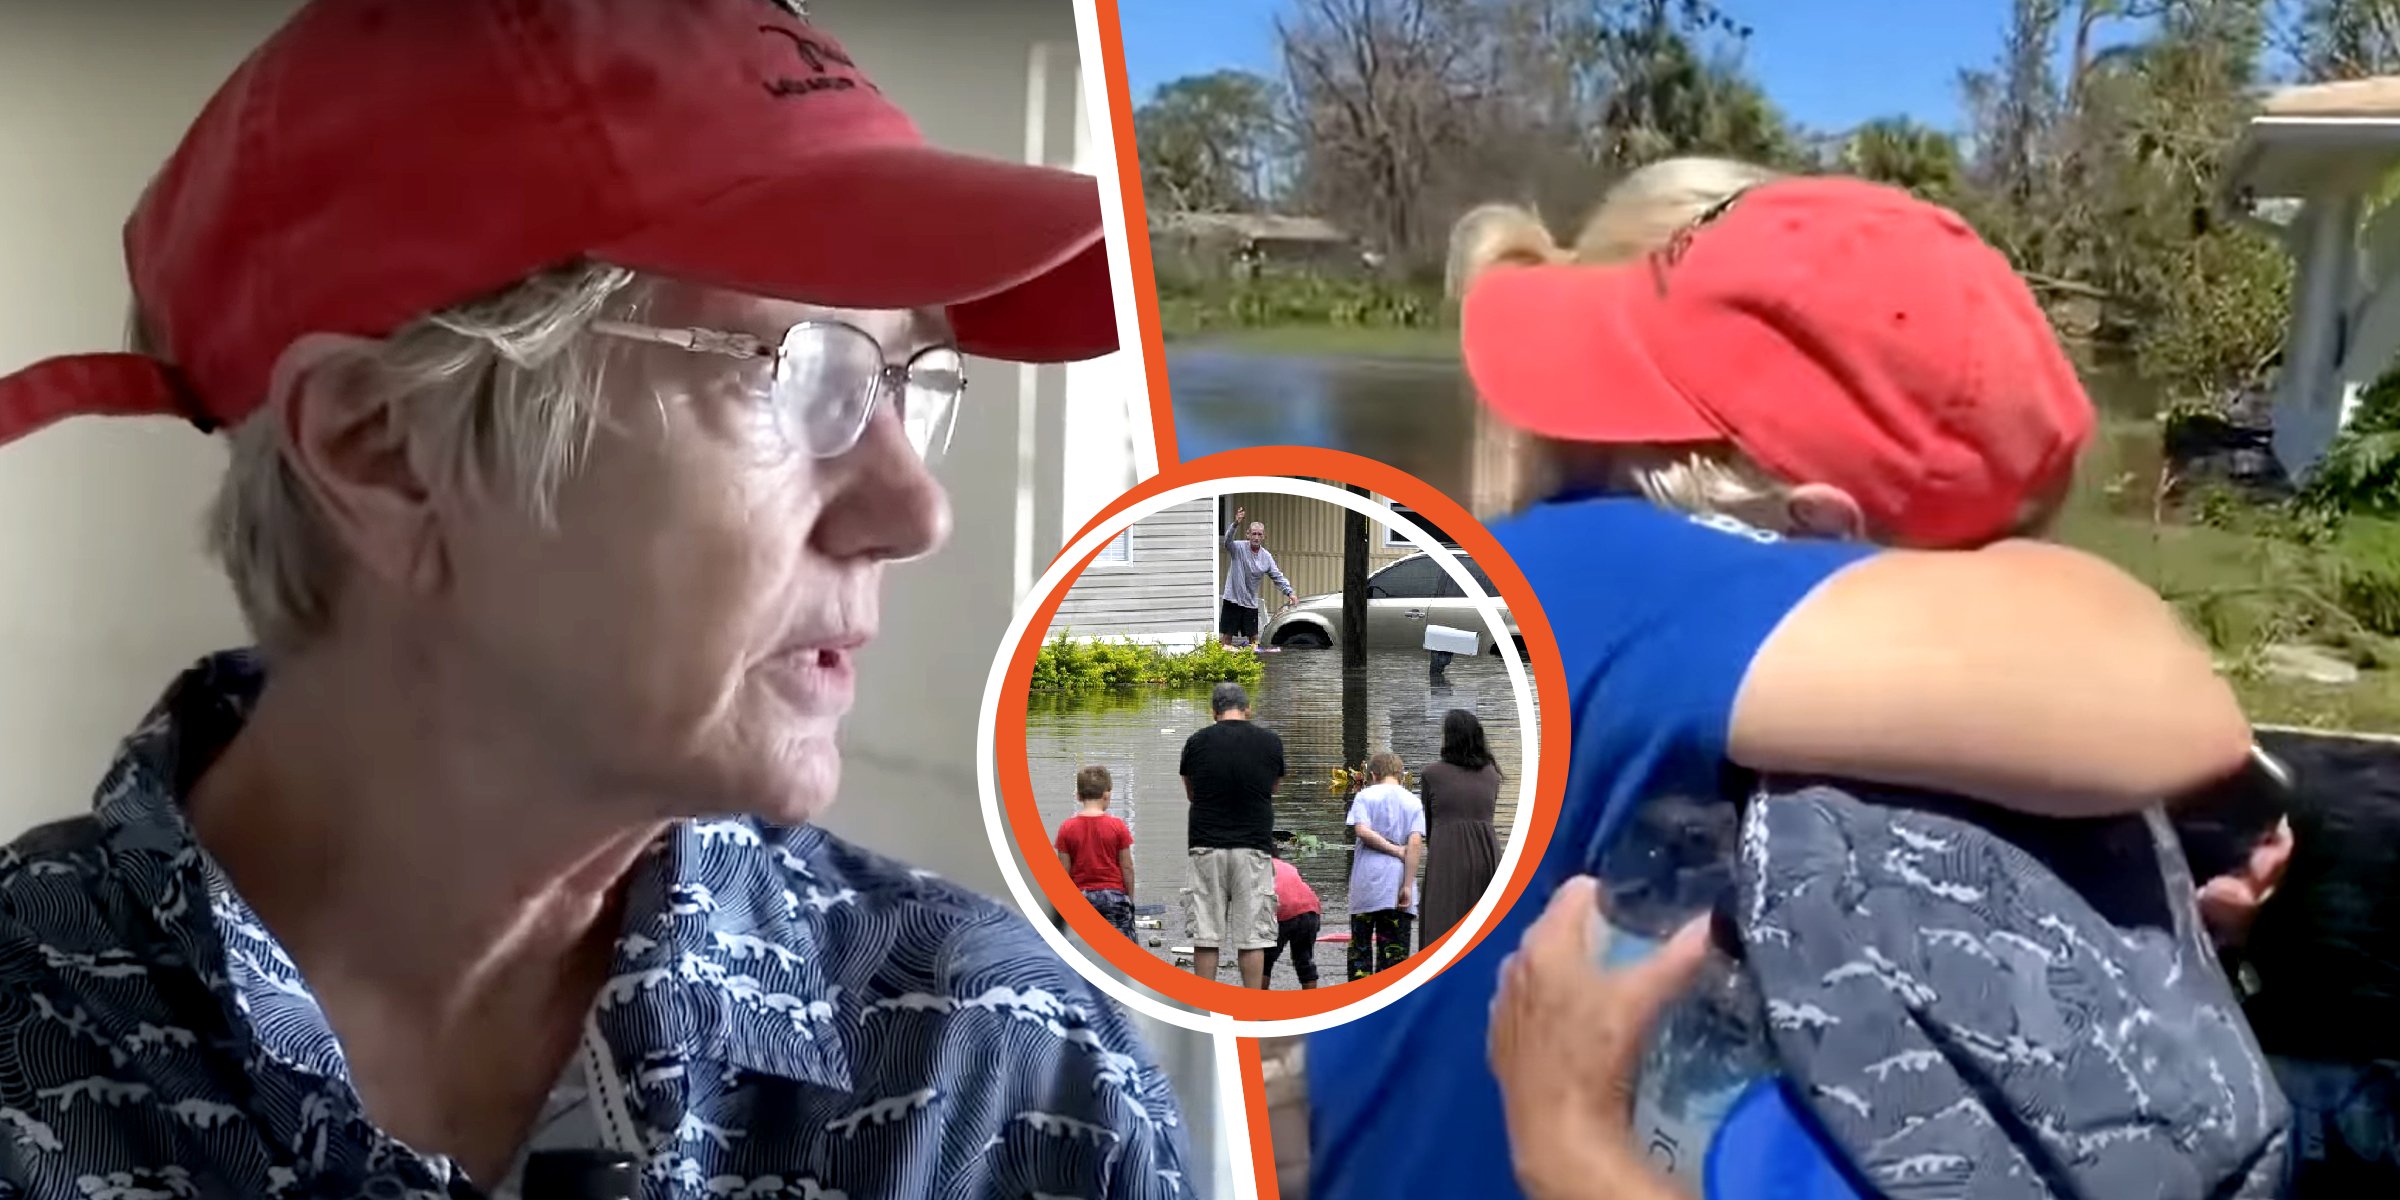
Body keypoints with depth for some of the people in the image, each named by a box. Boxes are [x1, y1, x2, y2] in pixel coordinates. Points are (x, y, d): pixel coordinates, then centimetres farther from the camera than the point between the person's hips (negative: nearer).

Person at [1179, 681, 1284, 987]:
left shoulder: (1196, 742, 1)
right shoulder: (1270, 741, 2)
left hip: (1207, 847, 0)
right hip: (1254, 848, 0)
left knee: (1205, 937, 4)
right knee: (1253, 936, 3)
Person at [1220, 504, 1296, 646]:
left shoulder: (1266, 557, 3)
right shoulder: (1238, 547, -8)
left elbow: (1278, 576, 7)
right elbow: (1228, 540, -30)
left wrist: (1289, 592, -7)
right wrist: (1236, 524, -48)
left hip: (1251, 602, 4)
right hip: (1232, 599, -4)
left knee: (1253, 636, 10)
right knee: (1226, 634, -1)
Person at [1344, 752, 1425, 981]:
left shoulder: (1365, 796, 3)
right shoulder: (1413, 801, 6)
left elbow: (1362, 831, -13)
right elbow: (1415, 843, -5)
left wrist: (1394, 849, -3)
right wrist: (1408, 886, -8)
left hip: (1366, 883, -1)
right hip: (1398, 883, 1)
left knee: (1360, 944, 8)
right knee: (1395, 949, 4)